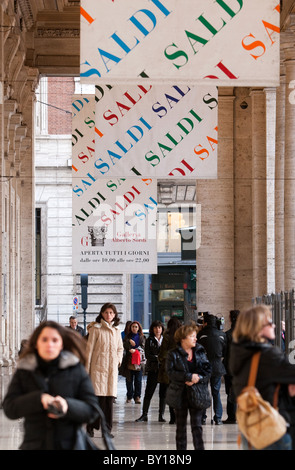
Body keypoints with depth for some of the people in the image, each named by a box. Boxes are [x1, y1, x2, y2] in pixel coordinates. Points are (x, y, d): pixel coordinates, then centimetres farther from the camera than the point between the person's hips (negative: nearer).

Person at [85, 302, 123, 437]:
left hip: (112, 368, 5)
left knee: (110, 398, 1)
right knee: (97, 396, -10)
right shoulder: (95, 329, -2)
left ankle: (107, 429, 5)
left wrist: (118, 359, 10)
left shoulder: (116, 330, 14)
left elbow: (120, 348, 28)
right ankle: (90, 427, -2)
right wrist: (86, 370, -5)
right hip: (98, 366, -5)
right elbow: (89, 349, -3)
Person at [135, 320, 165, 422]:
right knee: (149, 392, -3)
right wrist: (157, 358, -16)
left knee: (163, 392, 2)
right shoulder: (149, 341, 6)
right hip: (153, 369, -1)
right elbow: (148, 355, -3)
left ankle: (161, 415, 8)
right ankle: (144, 414, 1)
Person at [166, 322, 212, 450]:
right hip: (181, 394, -1)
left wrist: (197, 378, -16)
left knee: (197, 425, -2)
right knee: (181, 427, 7)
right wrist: (189, 376, -18)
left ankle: (199, 448, 1)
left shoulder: (200, 352, 8)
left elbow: (207, 370, 2)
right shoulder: (173, 354, -1)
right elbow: (171, 372, -12)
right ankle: (181, 448, 14)